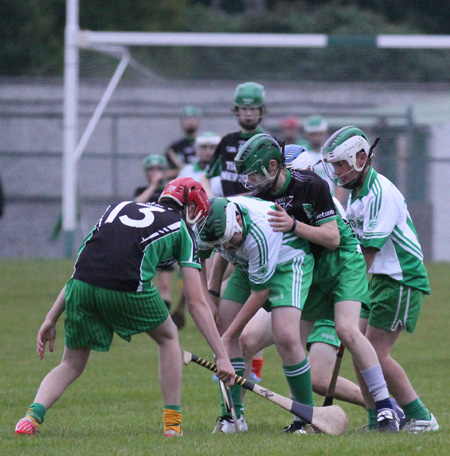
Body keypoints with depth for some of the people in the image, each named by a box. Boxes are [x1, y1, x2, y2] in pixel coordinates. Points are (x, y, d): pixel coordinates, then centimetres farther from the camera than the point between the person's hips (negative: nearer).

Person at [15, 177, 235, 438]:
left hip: (81, 288, 3)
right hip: (128, 289, -3)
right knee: (168, 337, 26)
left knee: (72, 366, 20)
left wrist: (52, 318, 29)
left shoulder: (121, 208, 32)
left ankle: (34, 414, -5)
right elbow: (197, 303, 16)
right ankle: (173, 422, 23)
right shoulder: (182, 231, 21)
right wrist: (222, 356, 18)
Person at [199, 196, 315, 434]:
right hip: (247, 267, 7)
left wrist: (227, 337, -20)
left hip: (288, 262, -7)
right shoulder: (217, 219, -19)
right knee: (220, 328, -5)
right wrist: (213, 292, 2)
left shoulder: (260, 232, -39)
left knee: (285, 337, -26)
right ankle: (232, 416, 1)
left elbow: (259, 294, -28)